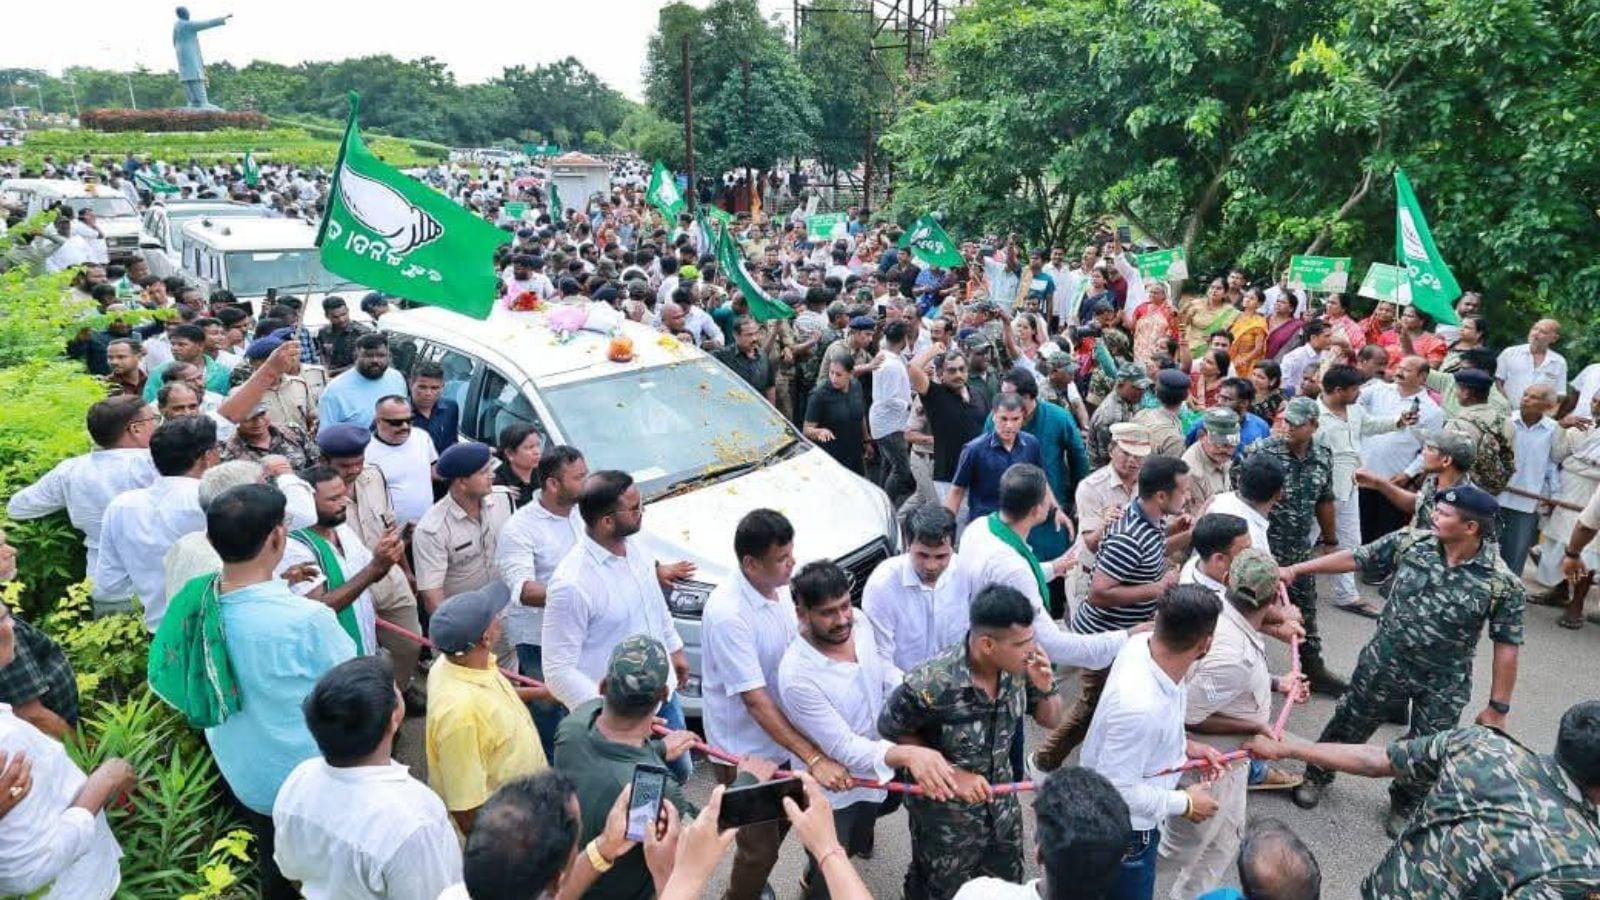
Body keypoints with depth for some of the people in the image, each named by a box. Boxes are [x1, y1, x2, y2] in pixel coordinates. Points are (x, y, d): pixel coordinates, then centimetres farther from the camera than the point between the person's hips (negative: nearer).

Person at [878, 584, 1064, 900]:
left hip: (1000, 801, 5)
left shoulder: (1019, 666, -21)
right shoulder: (930, 685, -36)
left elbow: (1050, 721, -4)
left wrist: (1046, 688, -26)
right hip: (945, 812, -4)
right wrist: (950, 772, -21)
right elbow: (889, 730, -17)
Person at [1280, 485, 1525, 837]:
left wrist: (1498, 706, -9)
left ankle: (1405, 805, 42)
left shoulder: (1502, 582, -18)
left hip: (1443, 682, -1)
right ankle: (1317, 776, 40)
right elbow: (1356, 557, -3)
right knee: (1350, 722, 17)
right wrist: (1296, 569, -4)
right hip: (1384, 660, 1)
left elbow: (1506, 647, -12)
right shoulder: (1411, 542, -12)